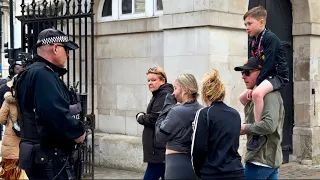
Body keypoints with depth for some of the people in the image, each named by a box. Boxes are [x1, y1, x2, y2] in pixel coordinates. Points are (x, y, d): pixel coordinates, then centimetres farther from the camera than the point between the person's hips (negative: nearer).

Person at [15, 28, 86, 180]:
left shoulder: (35, 72, 16)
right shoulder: (43, 74, -19)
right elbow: (57, 115, -30)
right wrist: (78, 131, -14)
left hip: (41, 156, 11)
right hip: (49, 159, -11)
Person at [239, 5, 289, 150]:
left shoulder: (270, 38, -18)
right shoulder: (253, 42, 8)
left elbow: (268, 65, -24)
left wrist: (255, 85, -23)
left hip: (278, 75, -10)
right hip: (265, 77, 10)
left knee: (257, 93, -35)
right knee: (243, 97, 16)